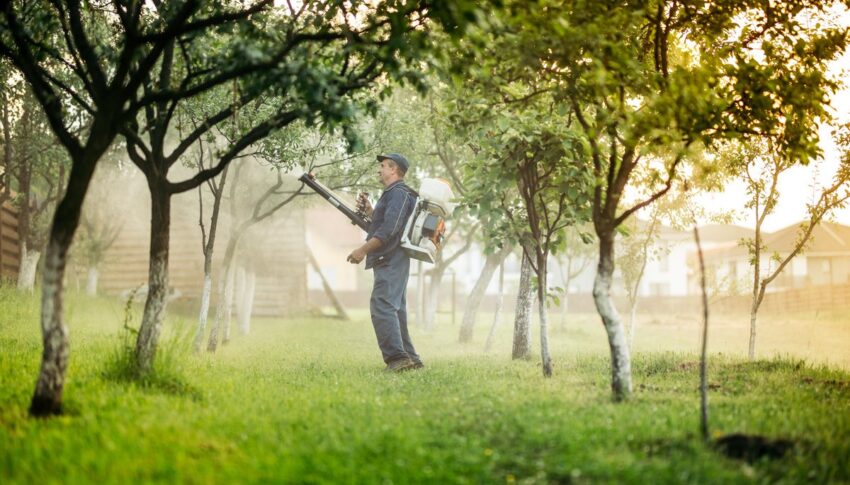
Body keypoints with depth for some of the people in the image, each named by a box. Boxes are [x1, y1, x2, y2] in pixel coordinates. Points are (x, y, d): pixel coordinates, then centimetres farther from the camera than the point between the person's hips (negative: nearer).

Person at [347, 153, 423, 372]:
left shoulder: (398, 193, -11)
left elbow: (390, 229, -22)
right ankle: (410, 359, 16)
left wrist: (363, 250, -22)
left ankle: (397, 357, -25)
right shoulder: (392, 194, 21)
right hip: (390, 262, 11)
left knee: (381, 306, -18)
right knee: (394, 310, 13)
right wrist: (369, 210, 22)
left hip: (390, 261, -11)